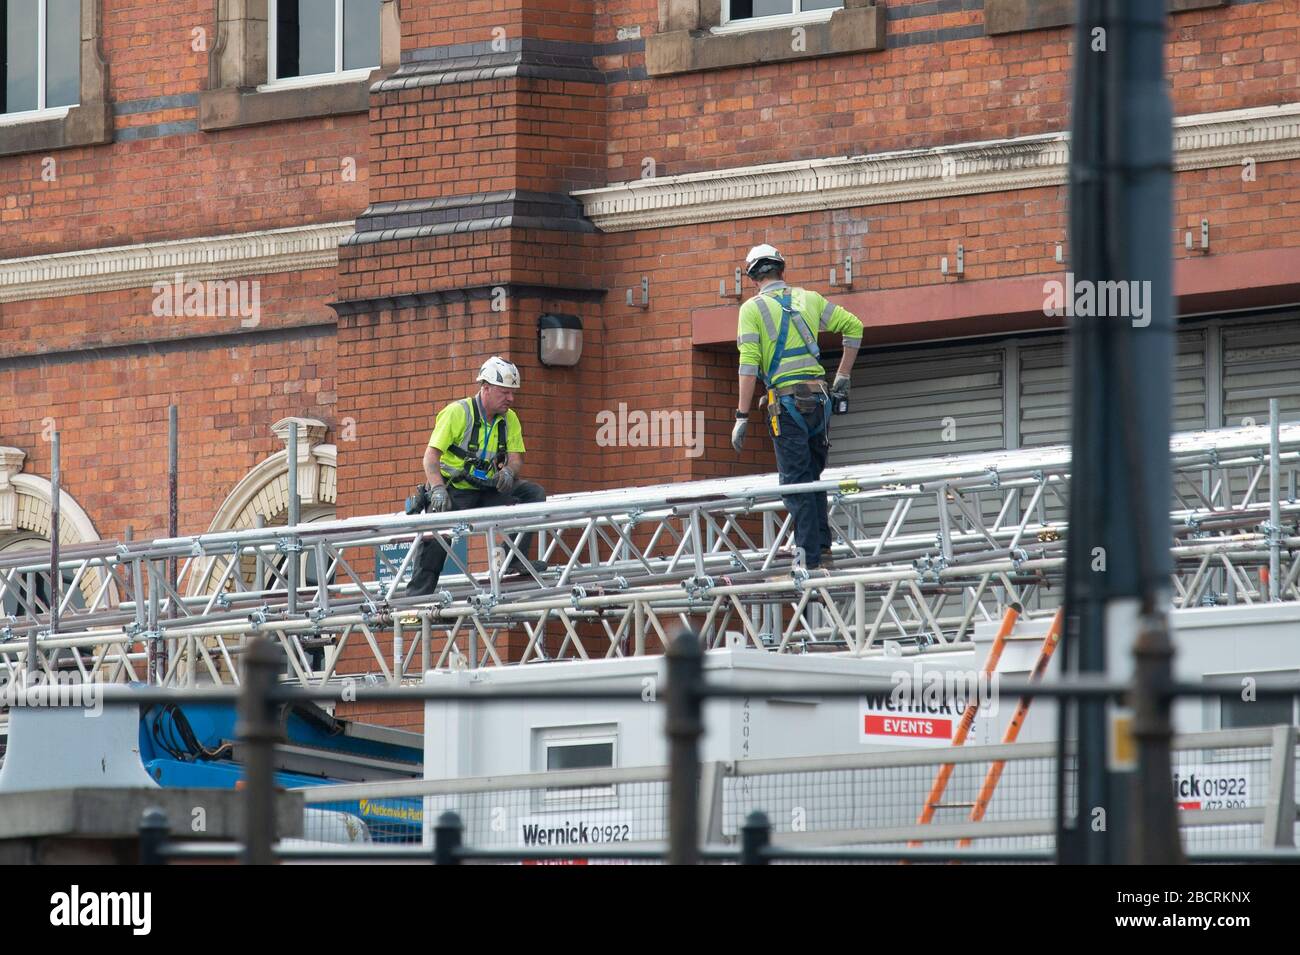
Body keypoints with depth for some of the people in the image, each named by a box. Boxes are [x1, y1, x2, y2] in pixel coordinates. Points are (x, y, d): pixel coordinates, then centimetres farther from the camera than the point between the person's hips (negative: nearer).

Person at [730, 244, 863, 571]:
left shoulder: (753, 308, 0)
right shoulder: (808, 299, 13)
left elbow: (749, 364, -9)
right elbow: (854, 326, 12)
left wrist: (742, 416, -8)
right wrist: (843, 377, 18)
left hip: (786, 401, -4)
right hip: (819, 396, 4)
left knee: (796, 483, -3)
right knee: (812, 479, 17)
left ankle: (810, 559, -8)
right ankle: (823, 548, 11)